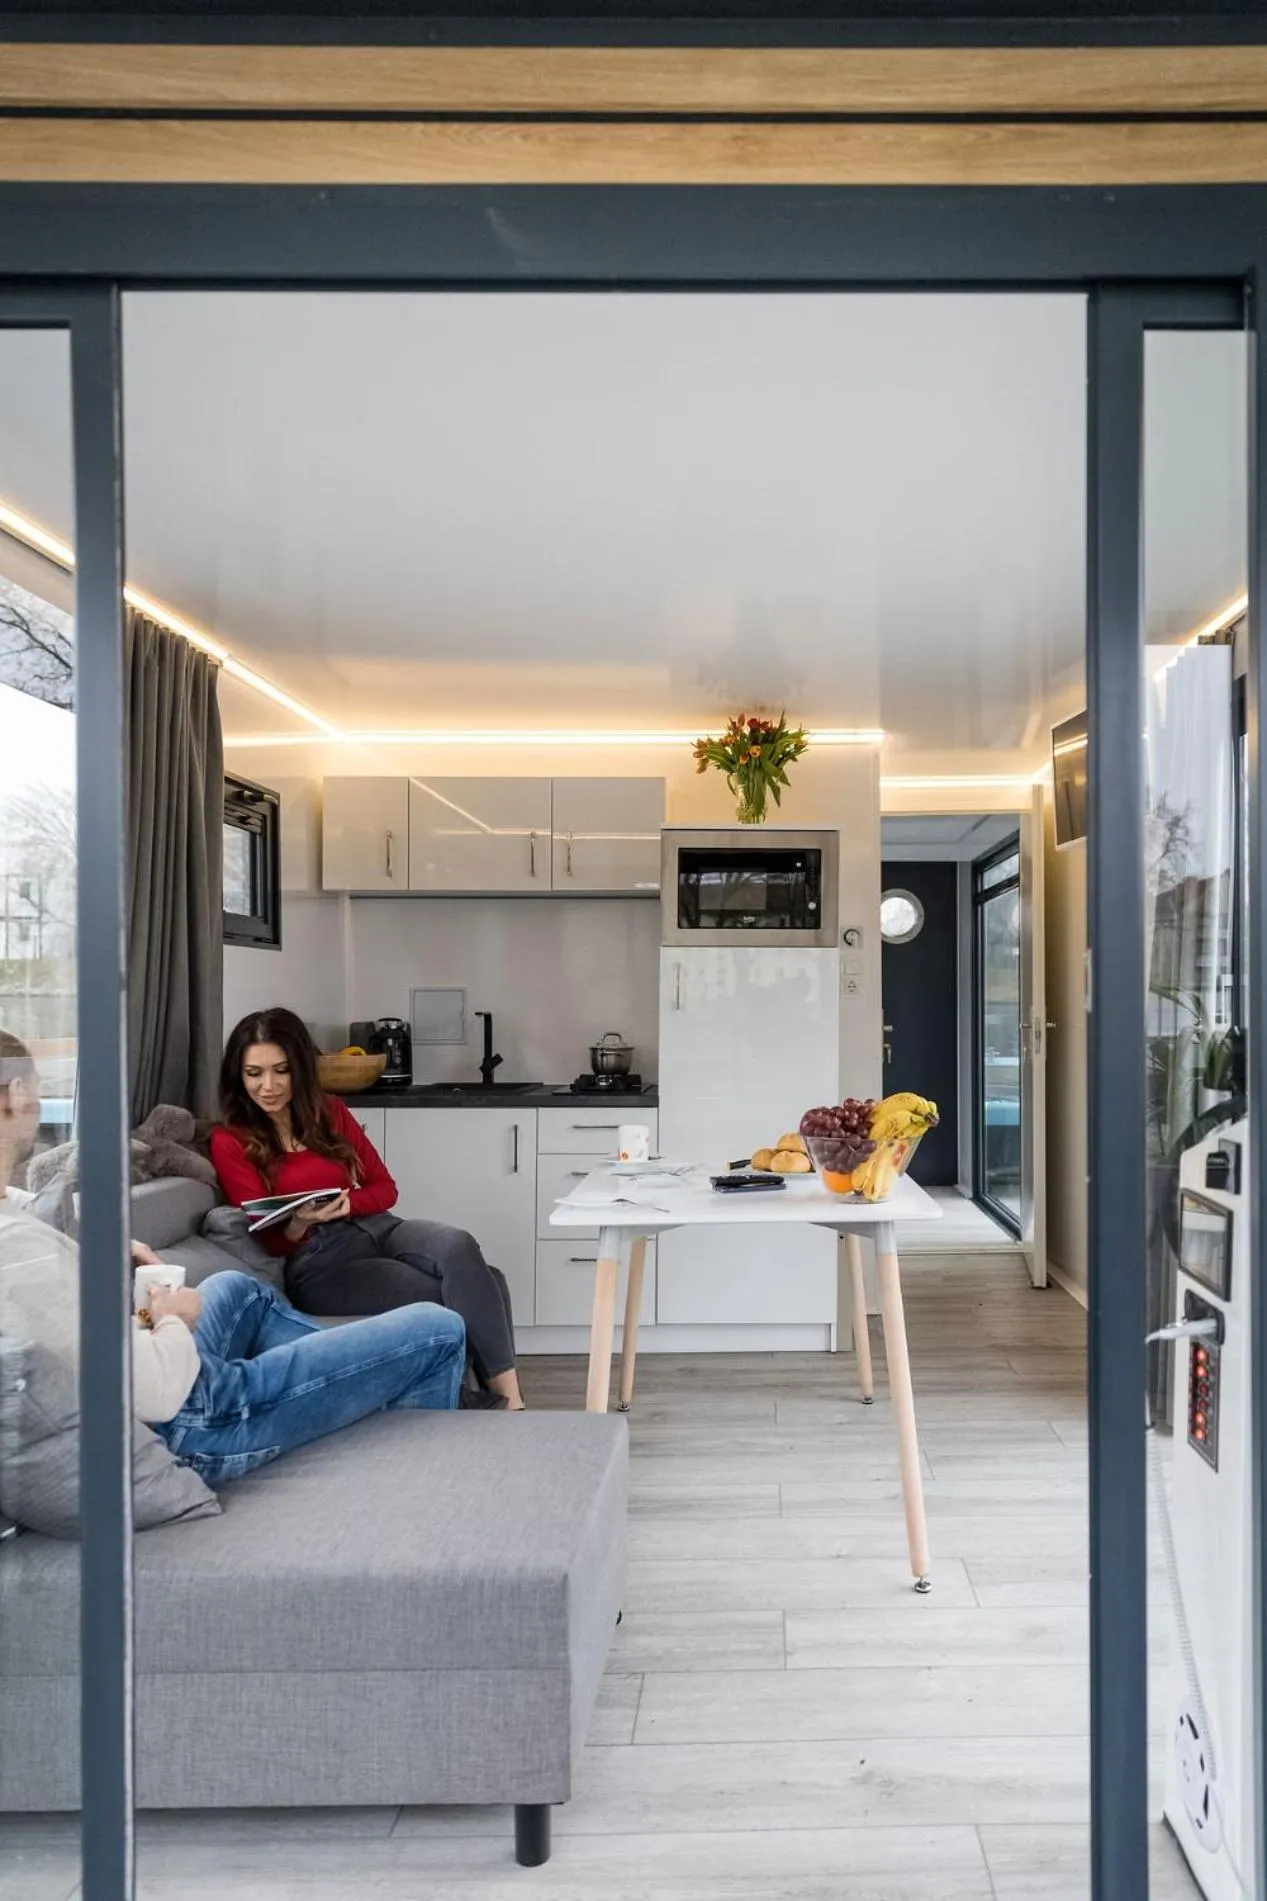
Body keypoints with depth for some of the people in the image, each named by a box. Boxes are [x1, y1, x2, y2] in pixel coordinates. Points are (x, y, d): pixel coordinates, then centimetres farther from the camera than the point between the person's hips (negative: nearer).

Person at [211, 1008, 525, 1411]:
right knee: (458, 1295, -27)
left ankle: (510, 1400, -28)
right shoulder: (230, 1141, 1)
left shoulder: (329, 1111, 13)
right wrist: (298, 1224, -24)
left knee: (458, 1247, -30)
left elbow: (384, 1187, 12)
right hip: (318, 1262, -4)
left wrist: (346, 1203, -9)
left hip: (377, 1227, 4)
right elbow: (272, 1241, -2)